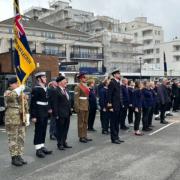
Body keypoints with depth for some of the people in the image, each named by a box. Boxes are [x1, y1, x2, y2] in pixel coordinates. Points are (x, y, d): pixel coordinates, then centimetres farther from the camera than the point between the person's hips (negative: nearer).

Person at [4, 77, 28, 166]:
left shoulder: (22, 93, 17)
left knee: (21, 139, 10)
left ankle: (19, 156, 20)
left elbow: (25, 104, 27)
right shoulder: (7, 92, -4)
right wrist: (19, 89, -24)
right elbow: (10, 96, -29)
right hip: (12, 120, -7)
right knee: (13, 139, -2)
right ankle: (14, 158, 6)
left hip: (21, 119, 7)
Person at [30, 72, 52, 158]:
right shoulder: (35, 89, -13)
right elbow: (33, 103, -16)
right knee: (38, 131, 0)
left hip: (45, 113, 8)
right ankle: (38, 149, 8)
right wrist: (33, 116, -18)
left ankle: (42, 147, 24)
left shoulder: (45, 88, 11)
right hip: (39, 114, -8)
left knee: (43, 131, 14)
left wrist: (48, 109, 13)